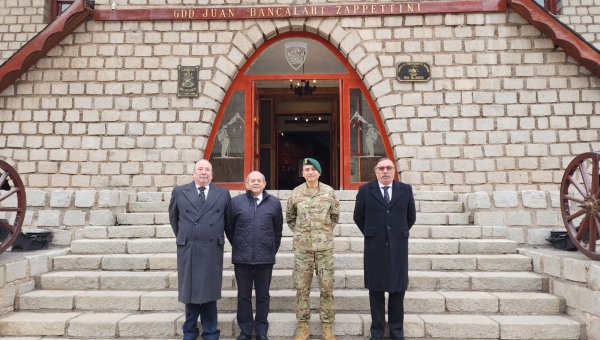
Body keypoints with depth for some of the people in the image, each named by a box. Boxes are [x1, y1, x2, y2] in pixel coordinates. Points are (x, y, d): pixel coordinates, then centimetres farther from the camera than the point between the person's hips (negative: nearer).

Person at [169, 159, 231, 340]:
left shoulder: (223, 193, 5)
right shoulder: (179, 192, 5)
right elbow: (173, 217, 16)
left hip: (213, 249, 0)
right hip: (187, 249, 1)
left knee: (209, 291, 6)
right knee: (190, 291, 10)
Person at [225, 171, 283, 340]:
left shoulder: (274, 202, 2)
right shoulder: (236, 202, 1)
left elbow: (278, 229, 9)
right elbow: (229, 228, 8)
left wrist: (273, 249, 9)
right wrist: (237, 246, 11)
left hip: (265, 258, 0)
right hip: (242, 258, 0)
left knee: (263, 295, 9)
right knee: (244, 295, 10)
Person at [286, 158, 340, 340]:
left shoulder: (329, 192, 0)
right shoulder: (296, 193, 0)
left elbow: (335, 215, 13)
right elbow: (289, 217, 14)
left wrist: (326, 231, 10)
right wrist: (300, 232, 10)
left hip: (325, 245, 0)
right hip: (302, 246, 0)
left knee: (327, 286, 4)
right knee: (301, 287, 5)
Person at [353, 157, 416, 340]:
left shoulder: (406, 189, 3)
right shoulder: (365, 190, 0)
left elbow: (411, 217, 12)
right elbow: (358, 217, 8)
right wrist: (371, 234, 9)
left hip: (398, 247, 1)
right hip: (375, 247, -1)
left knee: (397, 289, 8)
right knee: (376, 290, 7)